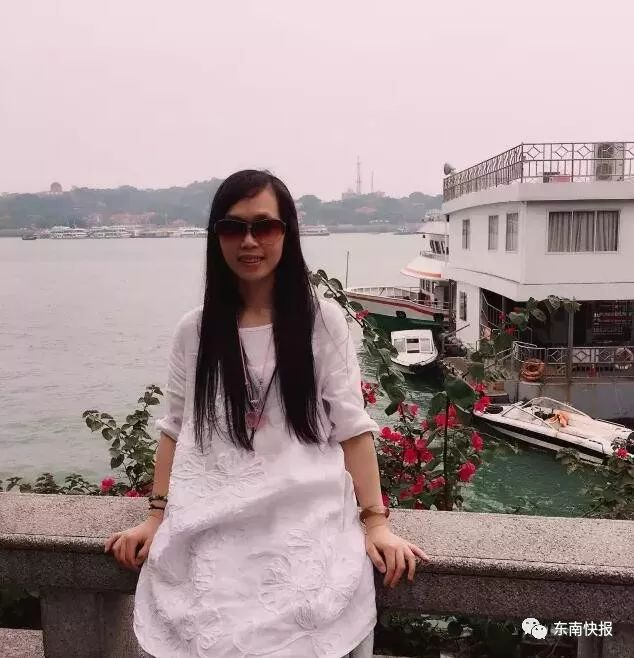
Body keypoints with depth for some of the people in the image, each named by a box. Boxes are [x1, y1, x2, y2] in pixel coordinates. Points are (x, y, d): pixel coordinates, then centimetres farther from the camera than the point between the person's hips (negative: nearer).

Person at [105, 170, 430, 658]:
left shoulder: (324, 321, 0)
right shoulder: (194, 331, 7)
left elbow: (352, 427, -1)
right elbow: (176, 429, 12)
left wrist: (376, 521, -6)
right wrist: (157, 516, 5)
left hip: (307, 522, -1)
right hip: (214, 530, 2)